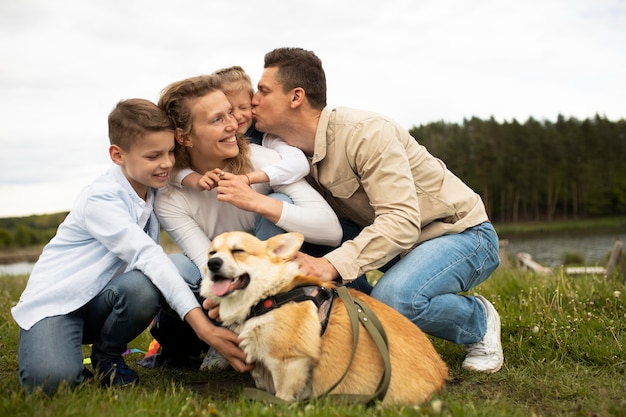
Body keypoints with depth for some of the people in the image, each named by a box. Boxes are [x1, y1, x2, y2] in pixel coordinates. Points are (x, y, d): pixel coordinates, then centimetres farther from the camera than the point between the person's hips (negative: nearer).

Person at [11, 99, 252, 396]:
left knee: (143, 290, -30)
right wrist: (203, 327, -41)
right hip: (54, 301, -6)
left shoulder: (153, 190, 2)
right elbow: (147, 257, -33)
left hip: (98, 303, 6)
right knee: (50, 380, -35)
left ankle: (107, 357, -1)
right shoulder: (101, 199, -22)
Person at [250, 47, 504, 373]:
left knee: (391, 298, -35)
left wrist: (331, 265, -43)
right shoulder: (292, 151, -3)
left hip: (462, 234, -7)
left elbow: (402, 222, -34)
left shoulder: (365, 134, -27)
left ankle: (479, 321, -2)